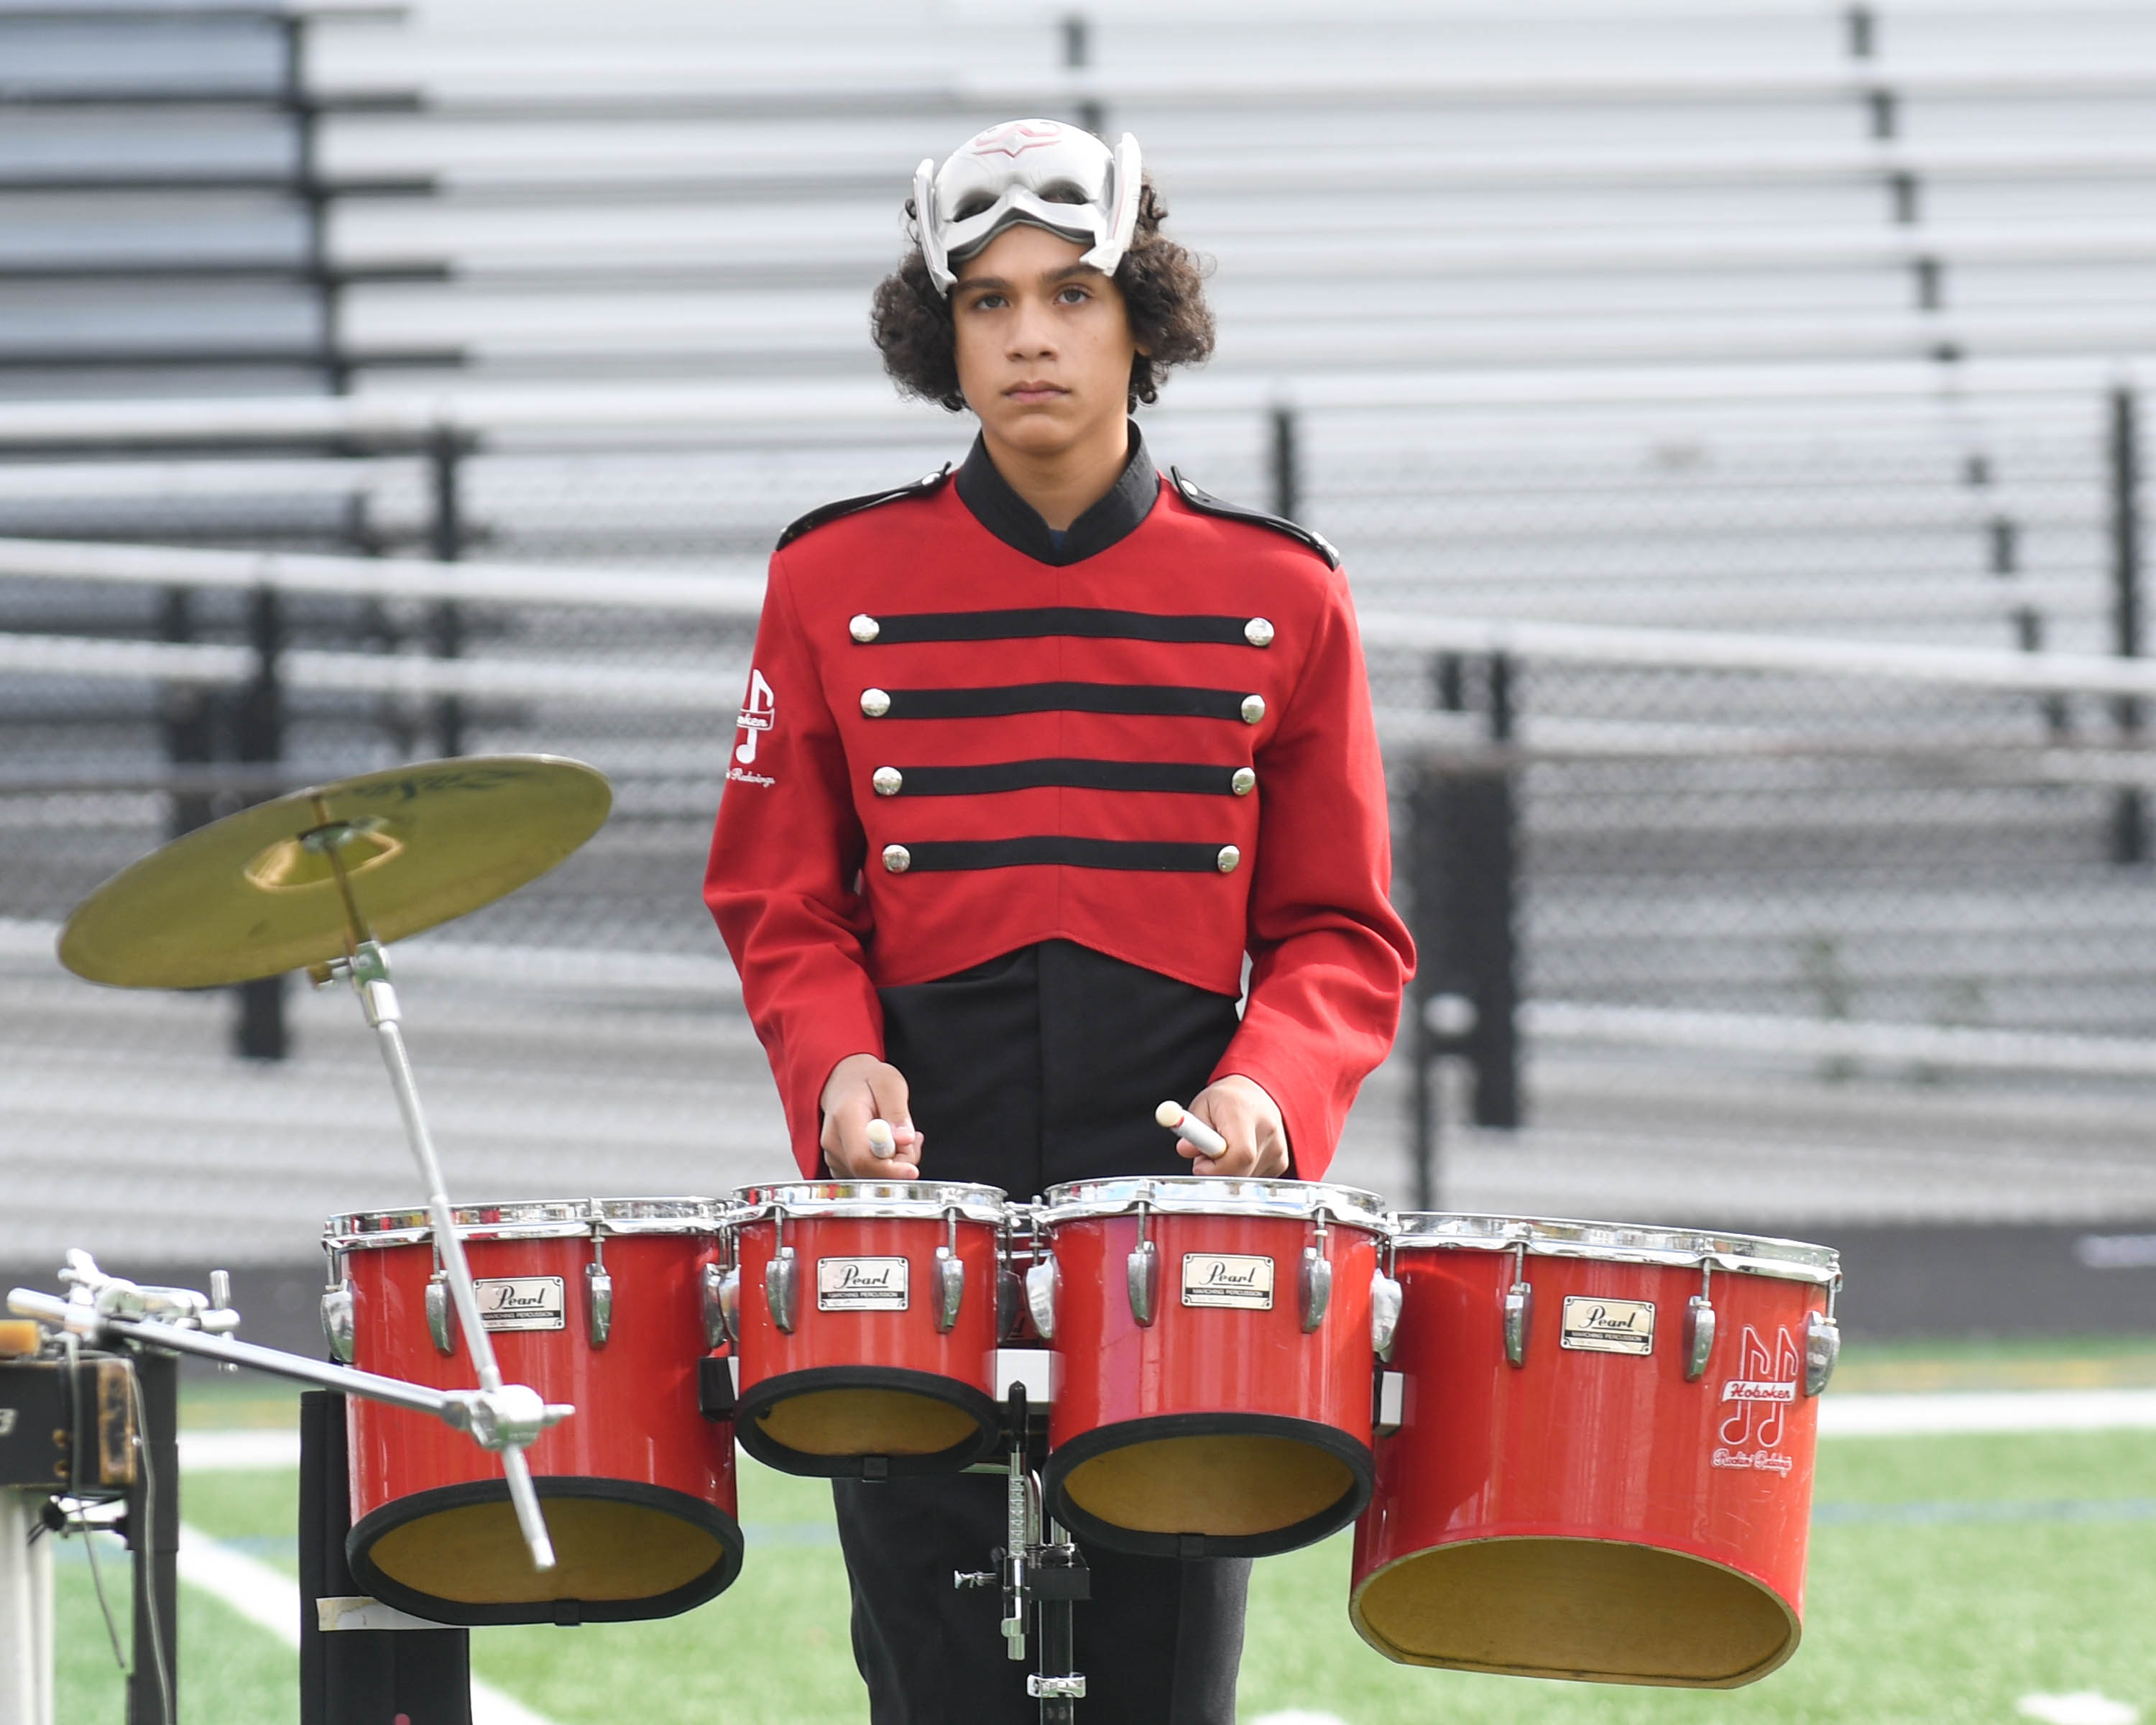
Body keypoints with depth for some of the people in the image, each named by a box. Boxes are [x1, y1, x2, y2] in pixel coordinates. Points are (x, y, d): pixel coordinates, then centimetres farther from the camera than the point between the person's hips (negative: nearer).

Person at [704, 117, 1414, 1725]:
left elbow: (1342, 935, 8)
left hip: (1180, 1175, 0)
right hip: (926, 1187, 0)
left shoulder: (1277, 595, 5)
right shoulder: (838, 581, 5)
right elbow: (782, 902, 9)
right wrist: (838, 1065, -10)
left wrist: (1271, 1083, -12)